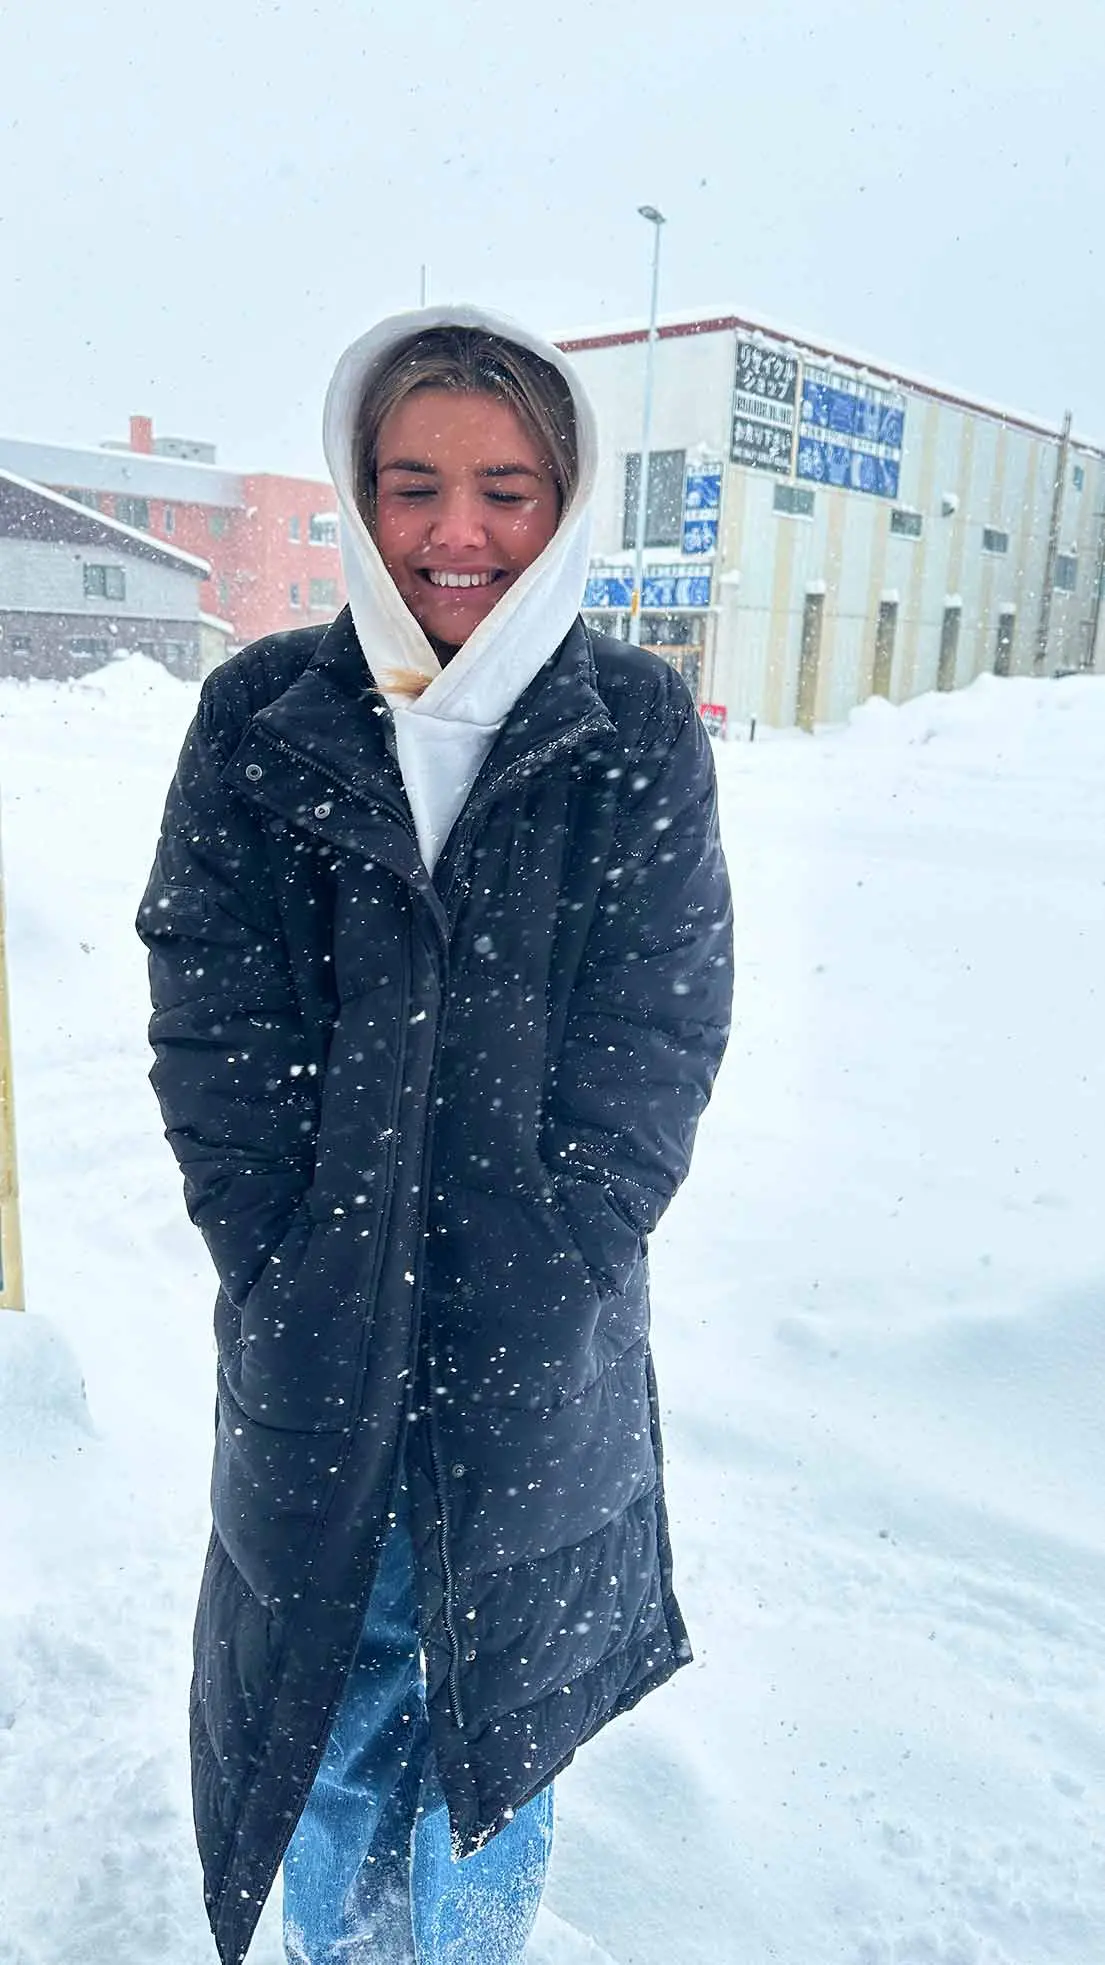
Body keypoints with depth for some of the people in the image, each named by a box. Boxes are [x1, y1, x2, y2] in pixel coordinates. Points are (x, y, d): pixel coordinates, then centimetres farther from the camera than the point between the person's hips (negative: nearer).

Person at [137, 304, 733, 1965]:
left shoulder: (641, 730, -4)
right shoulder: (257, 717, -2)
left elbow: (658, 1036, -7)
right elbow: (209, 1019, -5)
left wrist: (540, 1284, -12)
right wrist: (291, 1271, -10)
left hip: (544, 1344, 0)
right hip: (313, 1344, 1)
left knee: (500, 1706, 19)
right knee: (332, 1695, 19)